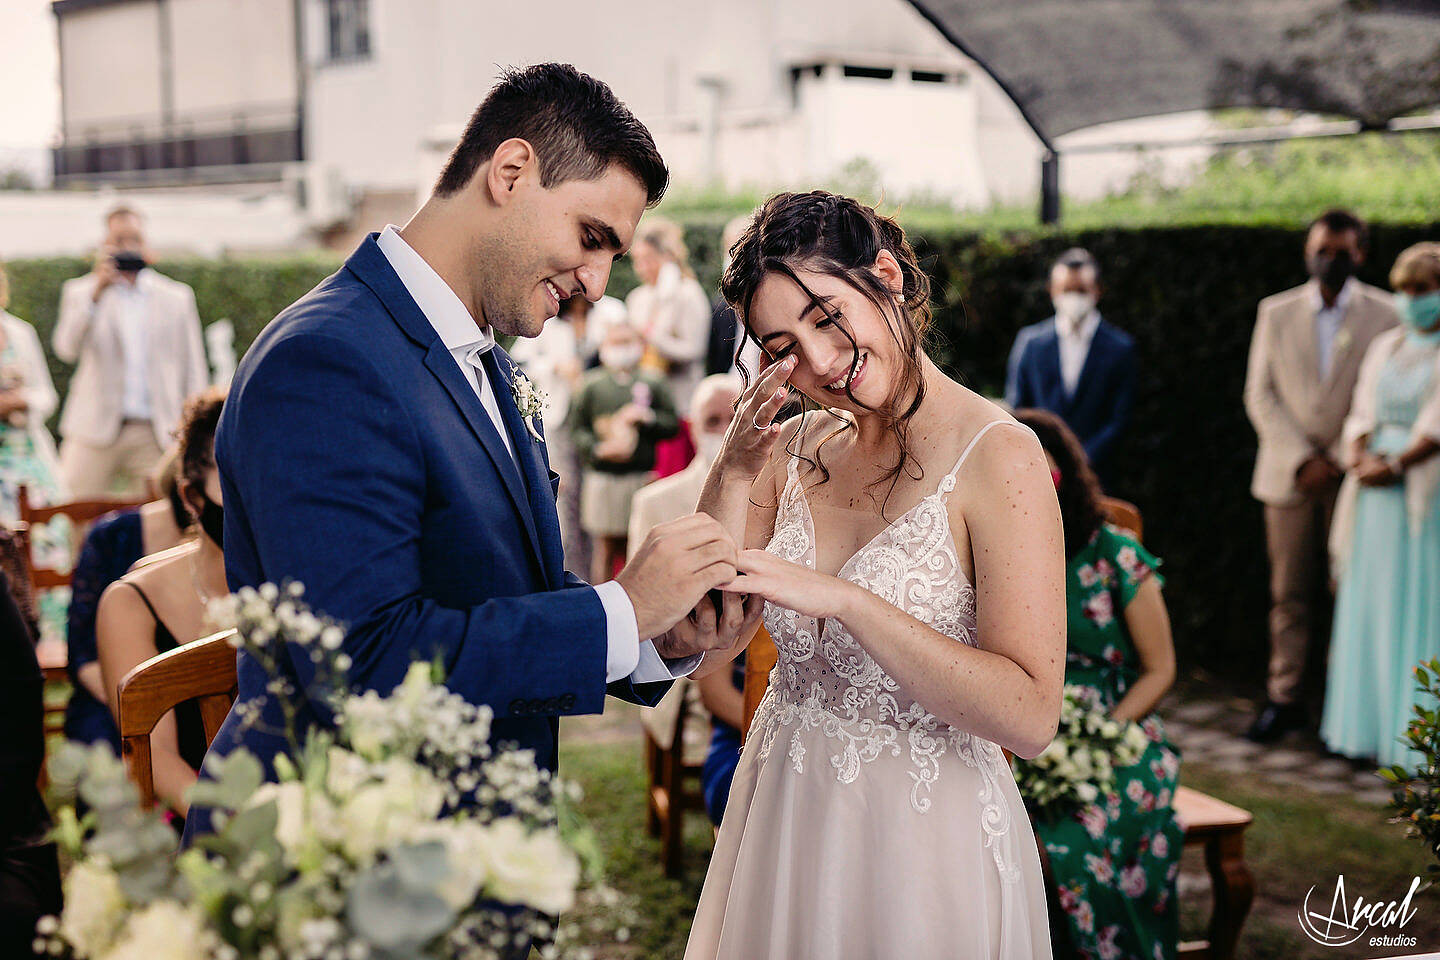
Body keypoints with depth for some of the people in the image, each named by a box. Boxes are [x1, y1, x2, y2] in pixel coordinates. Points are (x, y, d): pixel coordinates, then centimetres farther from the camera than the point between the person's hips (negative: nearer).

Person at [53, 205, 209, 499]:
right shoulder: (81, 292, 9)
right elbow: (67, 349, -9)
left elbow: (193, 370, 11)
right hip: (96, 431, -1)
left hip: (157, 437, 1)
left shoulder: (177, 297, 11)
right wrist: (97, 291, -17)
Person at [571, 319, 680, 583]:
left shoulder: (653, 383, 7)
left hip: (642, 478, 0)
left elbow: (673, 424, 6)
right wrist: (599, 449, -11)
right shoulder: (592, 385, 6)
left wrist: (646, 417, -10)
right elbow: (577, 428, 5)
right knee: (606, 548, 3)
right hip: (602, 478, 0)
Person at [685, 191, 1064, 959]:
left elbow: (1029, 716, -22)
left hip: (922, 841, -5)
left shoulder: (998, 456, -15)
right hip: (783, 825, 5)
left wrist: (840, 598, -27)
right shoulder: (796, 450, 2)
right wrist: (734, 476, -13)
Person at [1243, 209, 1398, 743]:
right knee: (1290, 595, 4)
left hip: (1354, 475, -2)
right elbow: (1261, 395, 4)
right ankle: (1284, 699, 12)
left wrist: (1340, 460, -8)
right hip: (1288, 476, 2)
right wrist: (1301, 460, -6)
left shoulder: (1386, 316, 2)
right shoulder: (1276, 313, 8)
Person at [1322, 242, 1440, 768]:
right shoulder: (1385, 346, 15)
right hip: (1377, 495, 6)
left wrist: (1397, 464, -17)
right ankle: (1372, 727, 14)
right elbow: (1362, 414, 12)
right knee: (1374, 611, 7)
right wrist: (1362, 456, -6)